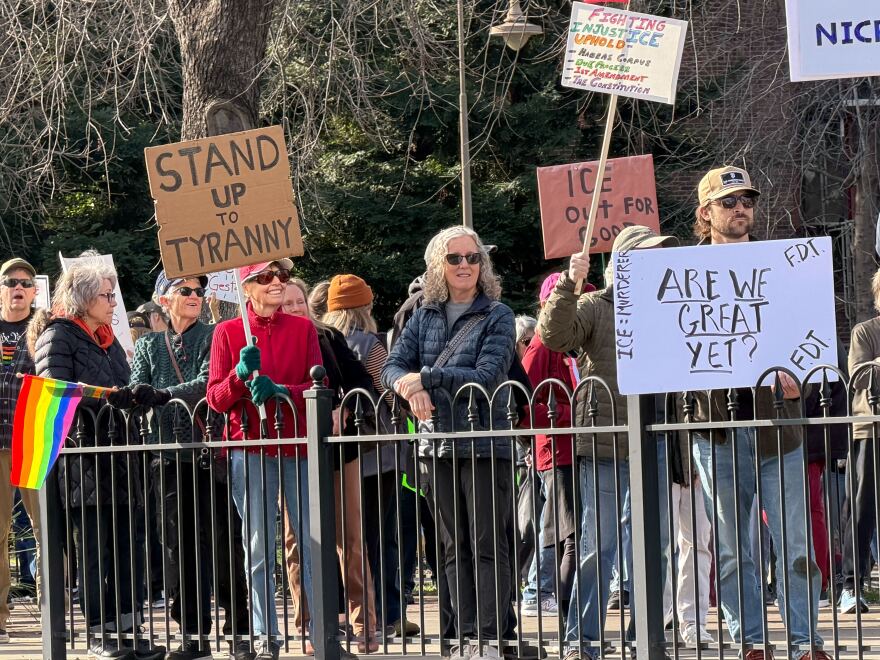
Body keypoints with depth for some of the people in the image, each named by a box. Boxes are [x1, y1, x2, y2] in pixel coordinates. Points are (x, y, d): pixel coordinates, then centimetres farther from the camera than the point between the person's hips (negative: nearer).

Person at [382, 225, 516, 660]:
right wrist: (408, 385, -20)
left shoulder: (496, 316, -2)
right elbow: (392, 366, 3)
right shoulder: (425, 317, 12)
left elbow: (487, 376, -14)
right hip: (437, 443, 5)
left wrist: (427, 377, -19)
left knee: (488, 544, -5)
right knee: (454, 547, 9)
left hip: (485, 442, -5)